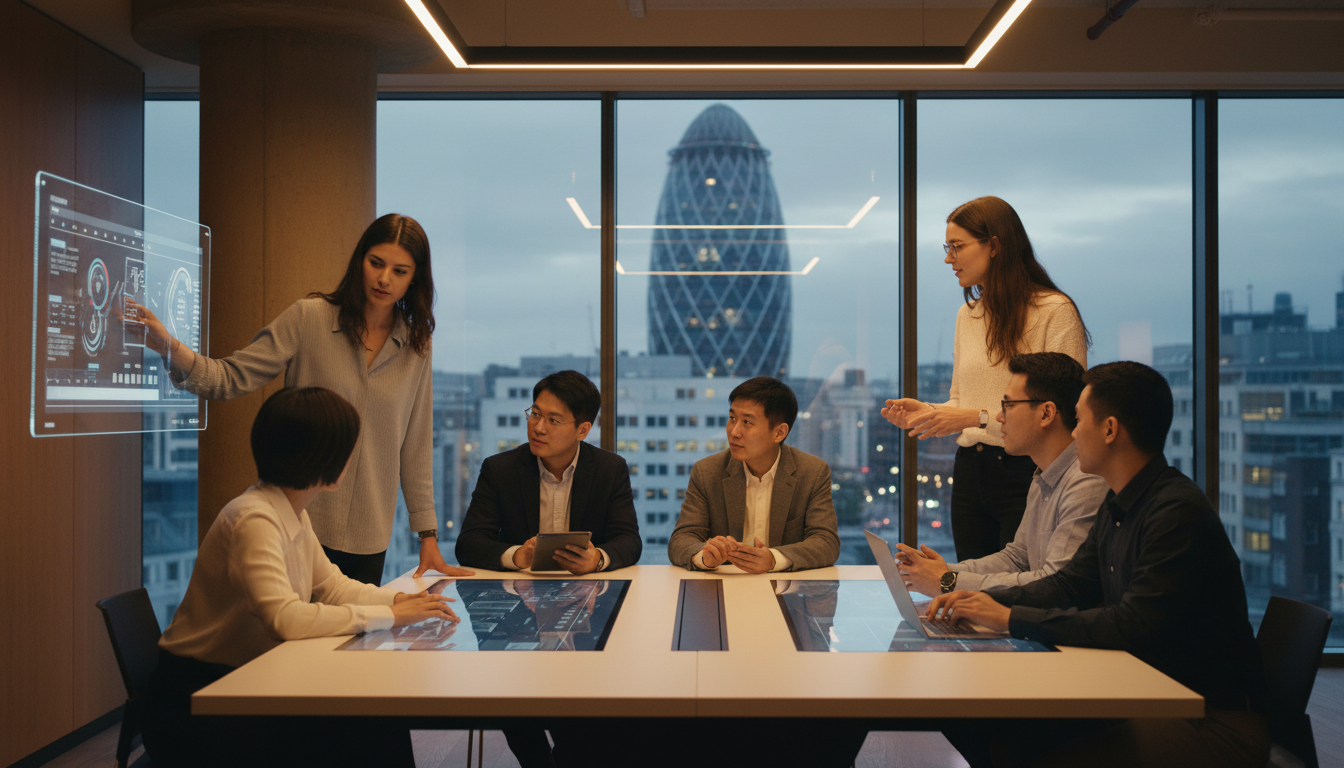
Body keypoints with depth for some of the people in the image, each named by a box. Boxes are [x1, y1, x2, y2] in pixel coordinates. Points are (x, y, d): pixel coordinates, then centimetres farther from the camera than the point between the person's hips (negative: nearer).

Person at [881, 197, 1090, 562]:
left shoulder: (1055, 310, -8)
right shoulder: (968, 314, 14)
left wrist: (981, 418, -21)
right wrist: (928, 411, -1)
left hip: (1025, 474, -6)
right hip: (970, 473, 6)